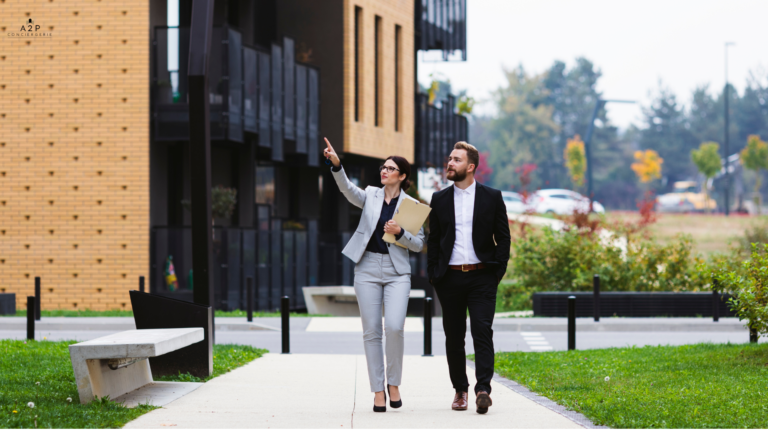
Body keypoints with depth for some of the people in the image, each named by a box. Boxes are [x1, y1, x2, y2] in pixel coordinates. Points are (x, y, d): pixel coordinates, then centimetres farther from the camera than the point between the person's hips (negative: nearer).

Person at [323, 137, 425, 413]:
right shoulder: (371, 195, 8)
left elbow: (419, 244, 5)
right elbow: (347, 189, -13)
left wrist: (399, 233, -14)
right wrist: (336, 164, -29)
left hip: (397, 272, -1)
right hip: (368, 269, 2)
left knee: (394, 327, -17)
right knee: (371, 331, -1)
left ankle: (393, 383, 2)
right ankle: (378, 391, 6)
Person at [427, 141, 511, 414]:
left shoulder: (491, 197, 4)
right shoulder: (440, 199, 10)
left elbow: (503, 237, 6)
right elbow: (433, 240, 13)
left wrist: (498, 271, -4)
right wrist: (433, 275, 4)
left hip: (481, 276, -2)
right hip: (450, 277, 3)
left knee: (482, 331, -14)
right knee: (454, 337, 6)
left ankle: (483, 389, -19)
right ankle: (460, 390, 17)